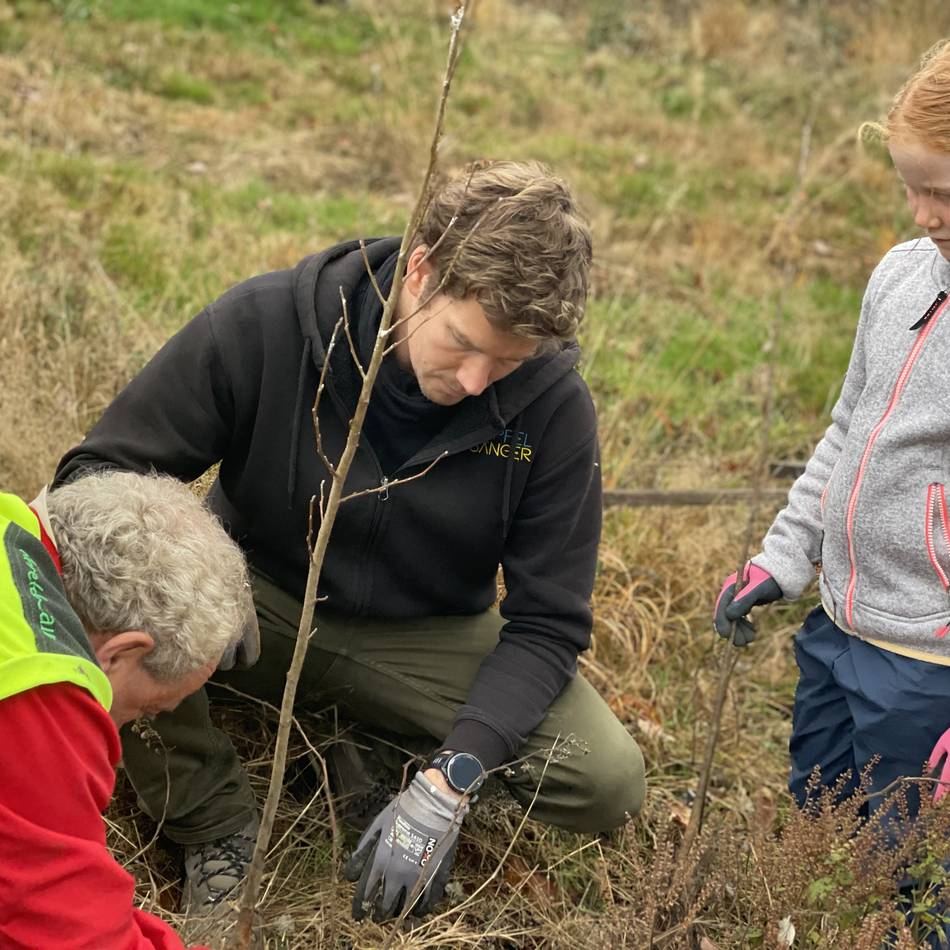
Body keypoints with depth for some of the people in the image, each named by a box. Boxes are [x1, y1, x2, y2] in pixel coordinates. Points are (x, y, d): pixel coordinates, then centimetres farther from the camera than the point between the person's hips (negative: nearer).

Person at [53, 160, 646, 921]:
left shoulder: (553, 408, -19)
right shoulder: (265, 323, -21)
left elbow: (547, 623, -13)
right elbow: (100, 472, -14)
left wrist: (451, 781, -26)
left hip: (424, 640, 1)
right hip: (260, 601, 0)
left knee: (609, 784, -20)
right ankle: (218, 828, -7)